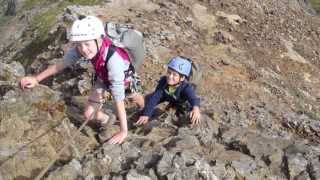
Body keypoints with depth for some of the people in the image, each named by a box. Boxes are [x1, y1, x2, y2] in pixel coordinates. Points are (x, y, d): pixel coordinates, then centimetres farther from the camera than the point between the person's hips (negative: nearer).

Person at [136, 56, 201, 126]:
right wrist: (146, 114, -46)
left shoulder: (186, 87, -42)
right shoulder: (163, 81, -33)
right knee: (149, 98, -6)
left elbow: (193, 98, -60)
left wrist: (196, 108, -85)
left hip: (183, 104, -1)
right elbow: (155, 97, -36)